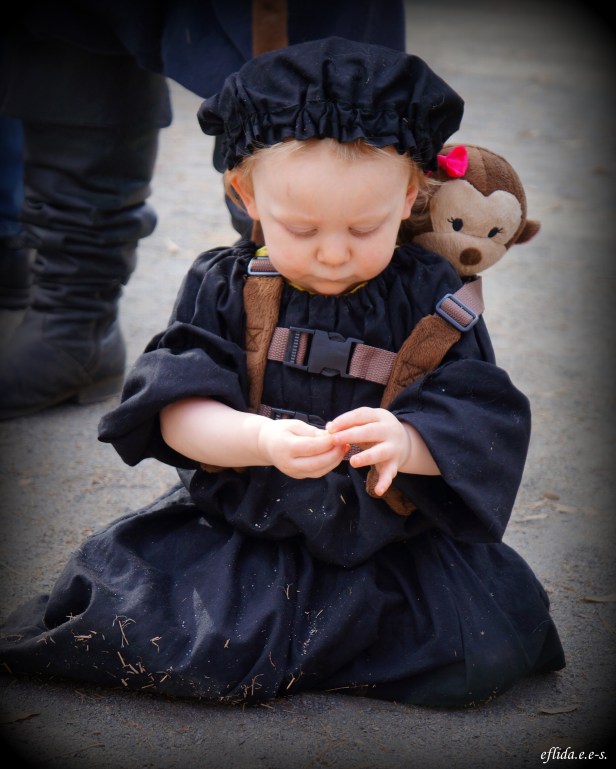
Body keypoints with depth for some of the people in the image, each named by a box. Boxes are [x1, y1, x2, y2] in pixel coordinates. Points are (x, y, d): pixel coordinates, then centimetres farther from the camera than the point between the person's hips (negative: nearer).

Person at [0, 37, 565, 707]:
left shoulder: (431, 296, -3)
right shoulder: (222, 286, -2)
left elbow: (484, 426, -9)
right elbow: (177, 414, -10)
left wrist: (405, 441, -31)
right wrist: (261, 440, -31)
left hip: (394, 545, 1)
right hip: (233, 526, 0)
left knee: (489, 647, -20)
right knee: (131, 624, -23)